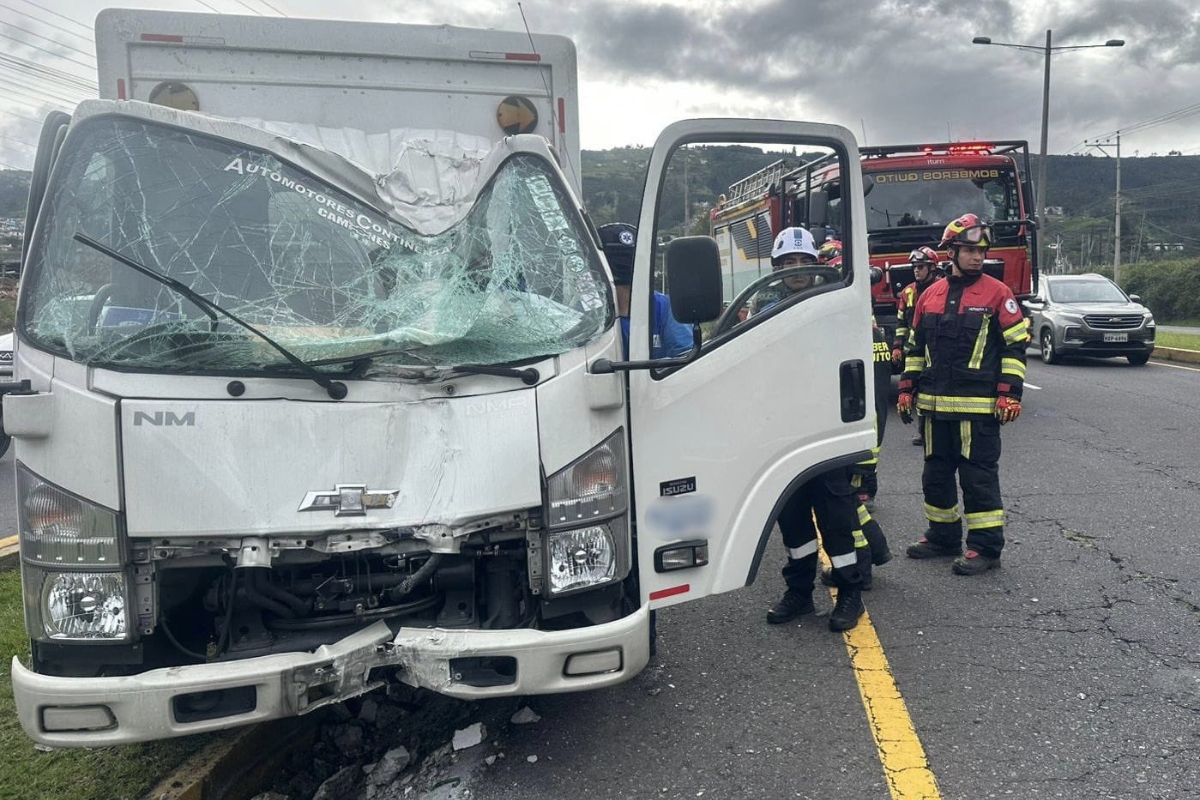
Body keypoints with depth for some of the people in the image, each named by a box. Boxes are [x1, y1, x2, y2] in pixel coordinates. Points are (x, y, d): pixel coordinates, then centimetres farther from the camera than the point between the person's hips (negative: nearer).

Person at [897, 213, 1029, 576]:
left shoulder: (997, 293, -3)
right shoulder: (930, 295, 11)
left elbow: (1016, 346, -4)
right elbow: (915, 347, 17)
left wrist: (1010, 393, -11)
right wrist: (907, 389, 13)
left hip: (978, 405, -6)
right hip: (935, 403, 6)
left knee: (979, 475, -1)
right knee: (936, 473, 14)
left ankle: (986, 546, 9)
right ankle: (943, 536, 28)